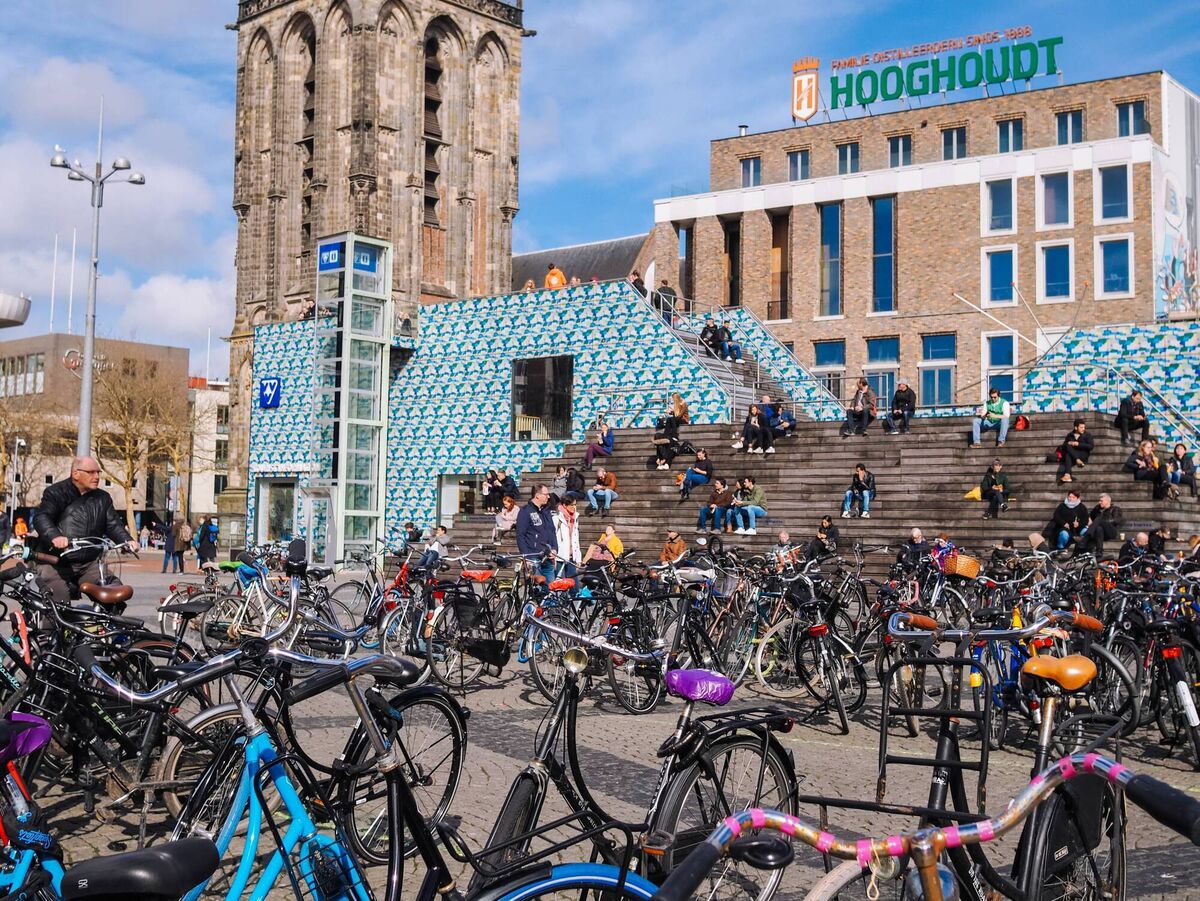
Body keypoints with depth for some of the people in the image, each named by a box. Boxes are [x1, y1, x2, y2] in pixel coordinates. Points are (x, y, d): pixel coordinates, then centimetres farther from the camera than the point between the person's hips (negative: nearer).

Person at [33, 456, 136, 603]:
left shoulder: (103, 498, 15)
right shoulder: (56, 493, -1)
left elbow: (113, 524, 12)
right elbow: (41, 517, -15)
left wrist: (127, 540, -10)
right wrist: (54, 536, -37)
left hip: (89, 564, 4)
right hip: (56, 564, -4)